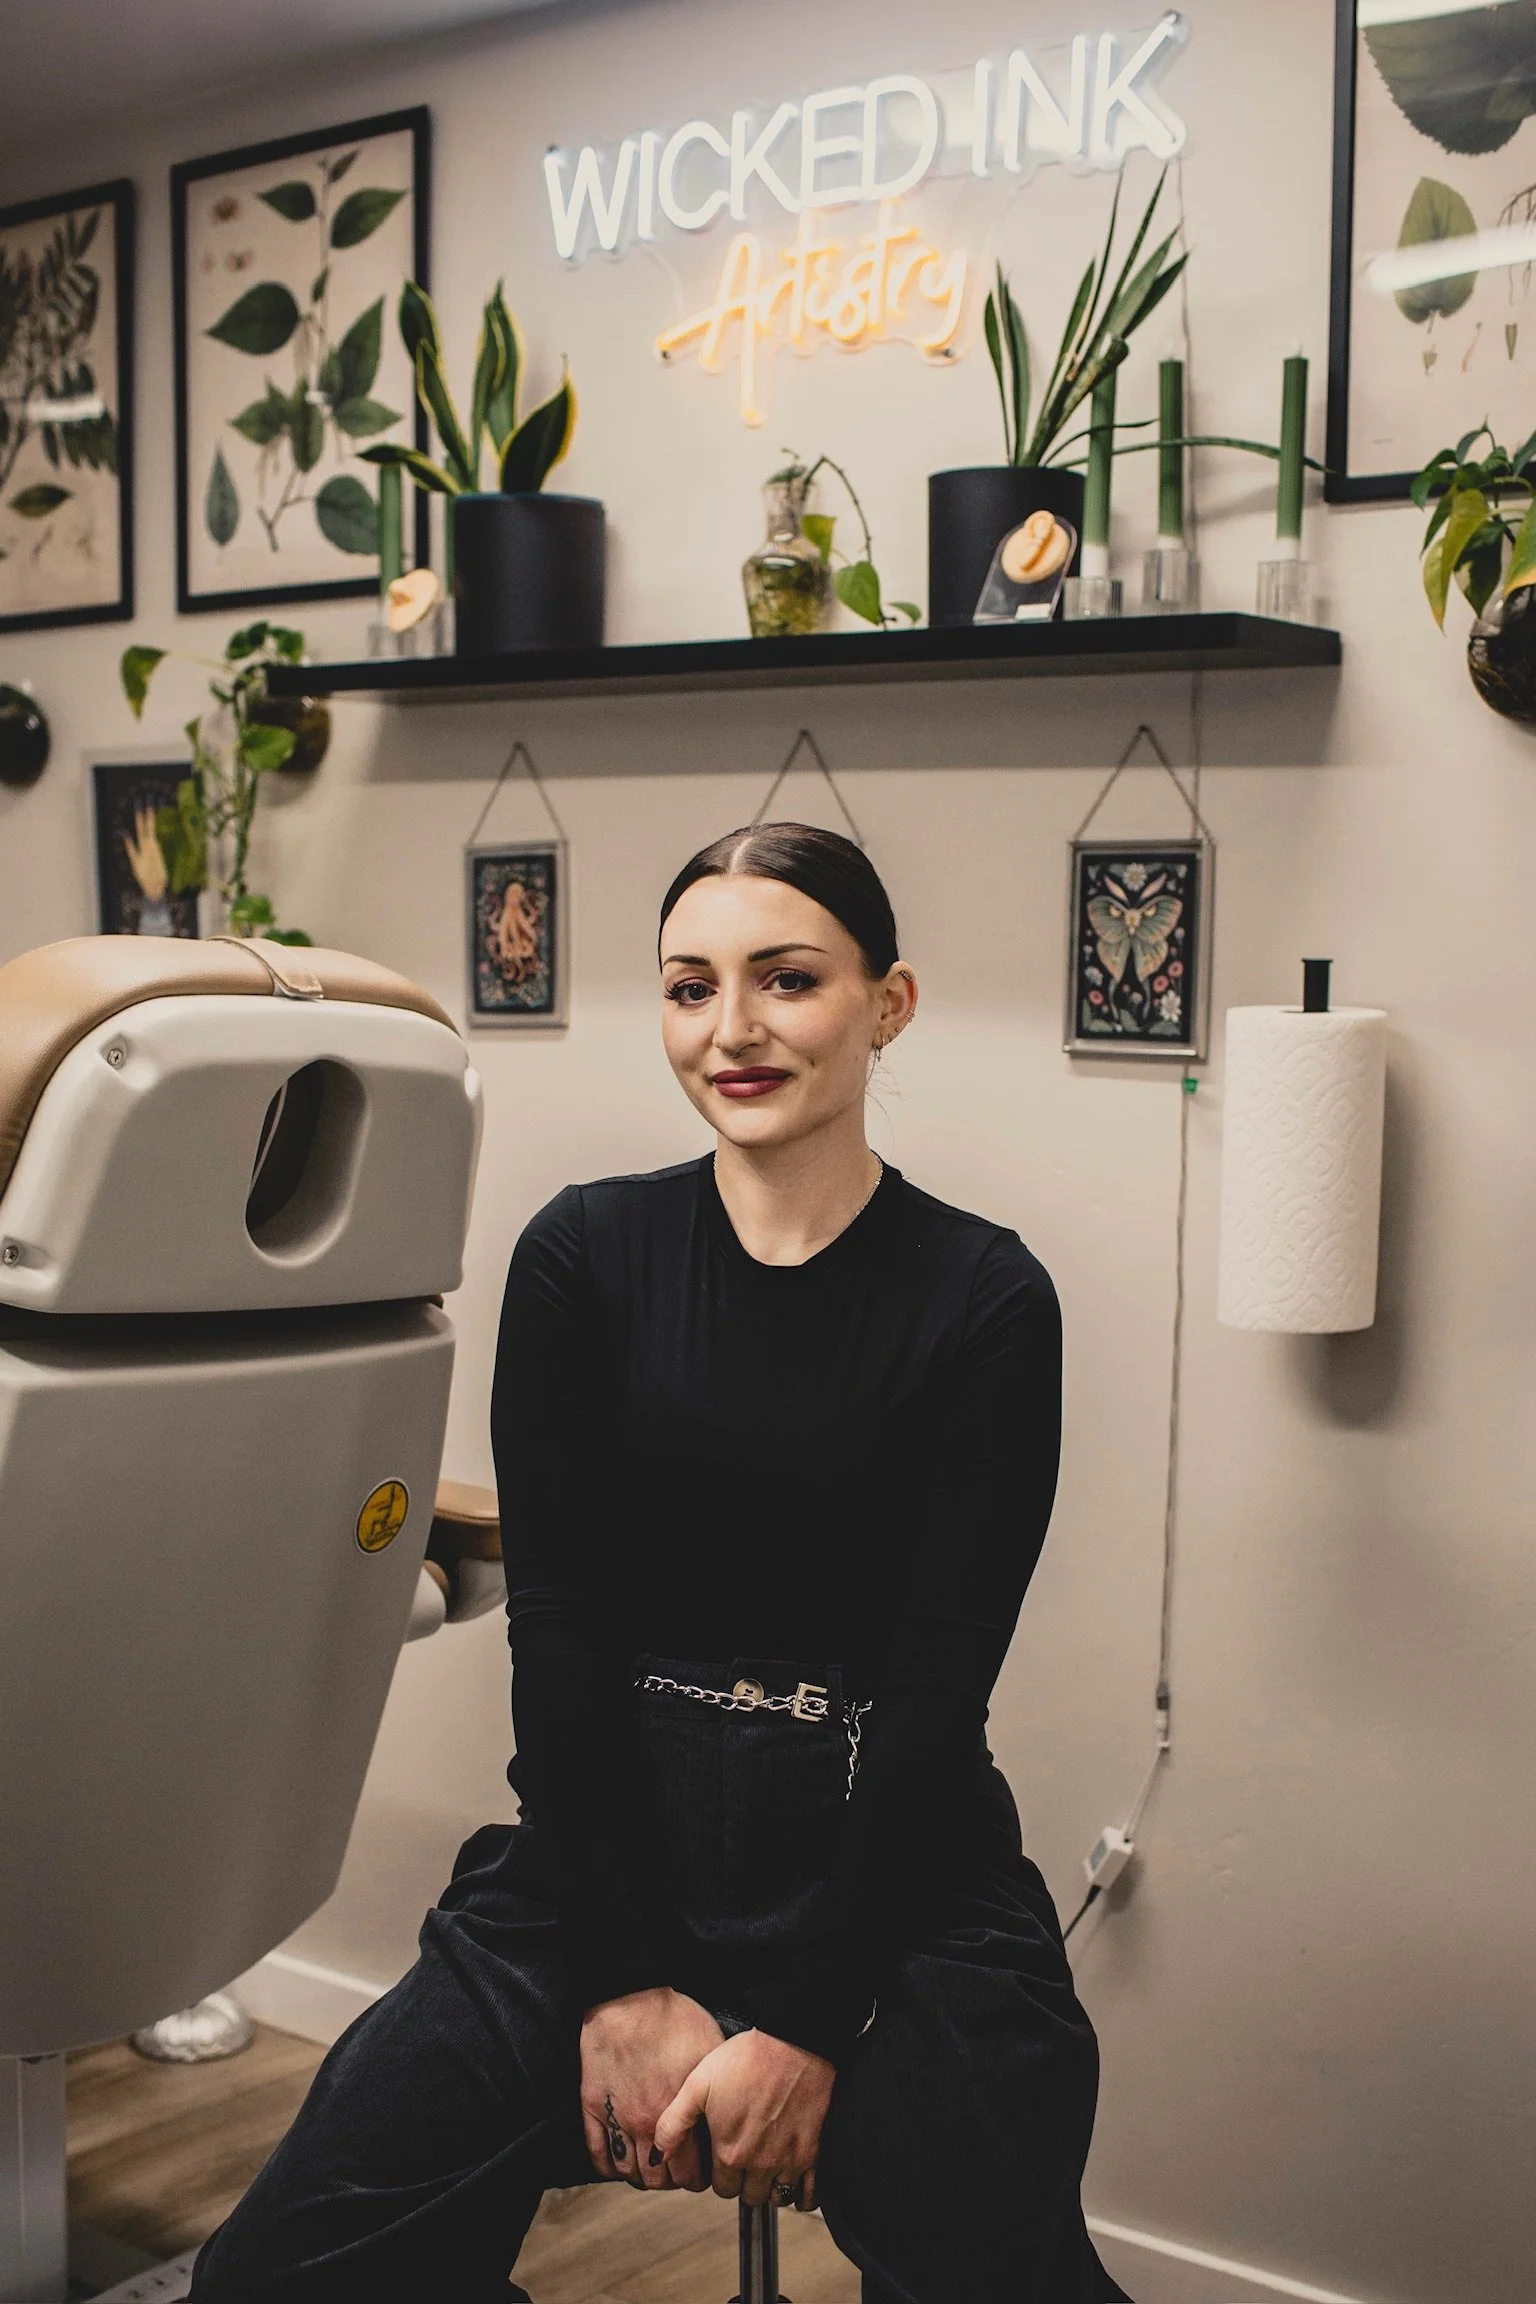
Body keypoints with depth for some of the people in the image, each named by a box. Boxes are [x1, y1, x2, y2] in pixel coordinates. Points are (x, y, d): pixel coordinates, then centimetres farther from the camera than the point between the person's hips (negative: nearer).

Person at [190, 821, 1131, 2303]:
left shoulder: (986, 1300, -3)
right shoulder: (584, 1257, 1)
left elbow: (939, 1681, -6)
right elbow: (556, 1628, -3)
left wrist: (806, 2023, -11)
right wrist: (618, 1981, -8)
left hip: (890, 1865, -1)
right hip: (609, 1843, 2)